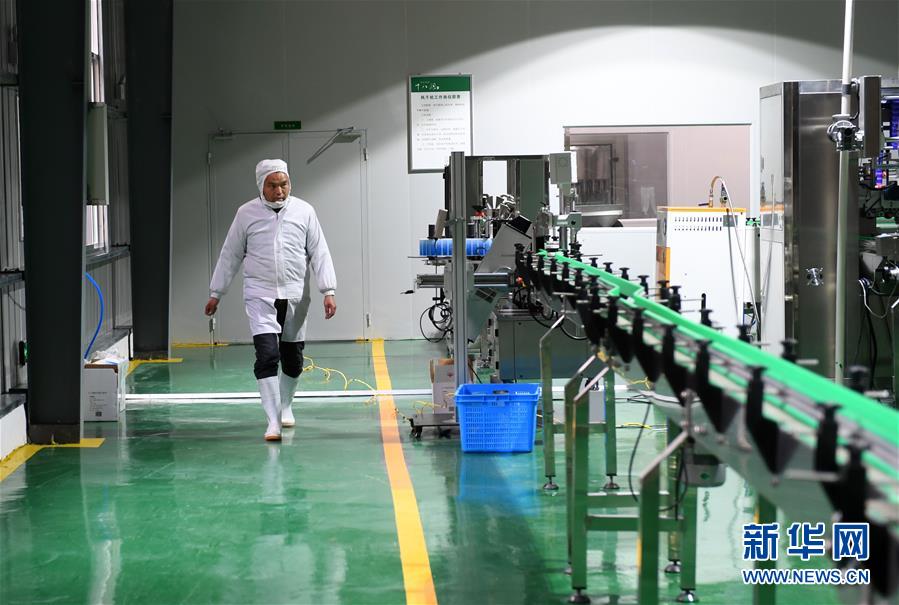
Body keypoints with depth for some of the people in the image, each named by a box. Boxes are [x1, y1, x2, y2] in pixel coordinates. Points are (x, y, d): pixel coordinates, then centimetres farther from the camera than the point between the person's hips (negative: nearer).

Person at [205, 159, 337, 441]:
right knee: (267, 354, -15)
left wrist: (328, 291, -7)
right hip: (260, 295, -2)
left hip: (295, 296, 2)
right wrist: (215, 293, 9)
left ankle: (285, 406, 36)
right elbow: (230, 255, 8)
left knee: (293, 357, 12)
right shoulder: (246, 214, 0)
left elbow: (319, 253, 1)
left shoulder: (304, 211, 1)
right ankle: (273, 421, -15)